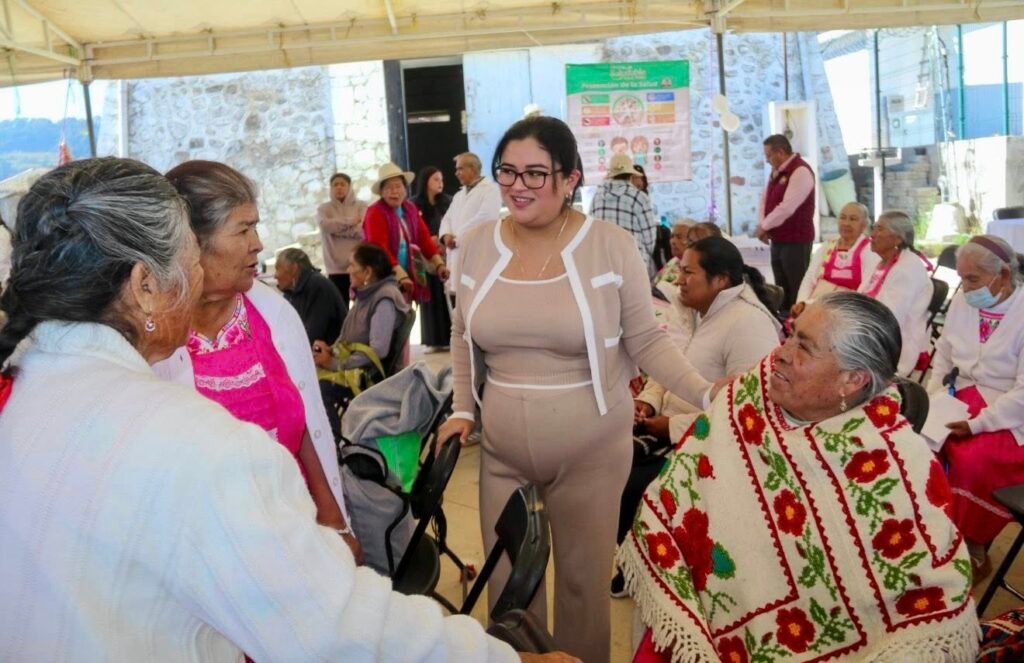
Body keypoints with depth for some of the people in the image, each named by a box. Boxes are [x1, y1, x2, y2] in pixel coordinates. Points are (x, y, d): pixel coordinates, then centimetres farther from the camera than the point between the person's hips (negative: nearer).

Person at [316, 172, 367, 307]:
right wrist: (350, 221, -10)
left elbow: (364, 229, -10)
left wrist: (337, 226, -6)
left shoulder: (361, 206, 6)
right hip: (336, 268, 1)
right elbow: (325, 225, -12)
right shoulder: (324, 209, 9)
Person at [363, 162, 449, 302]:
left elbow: (424, 238, 5)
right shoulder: (375, 213, -12)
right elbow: (380, 249, -20)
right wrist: (400, 275, -26)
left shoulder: (411, 209, 10)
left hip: (409, 277, 7)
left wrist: (439, 264, -7)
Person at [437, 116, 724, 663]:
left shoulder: (611, 247, -11)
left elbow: (645, 341, -5)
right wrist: (463, 409, 3)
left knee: (582, 579, 11)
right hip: (501, 447, 3)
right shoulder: (476, 247, 0)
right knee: (506, 579, 13)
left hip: (589, 447, -3)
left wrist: (705, 394, -18)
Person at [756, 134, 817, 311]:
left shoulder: (800, 171, -16)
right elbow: (765, 199, 14)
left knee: (798, 290, -3)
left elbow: (787, 207, -24)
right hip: (778, 240, 9)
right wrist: (762, 225, -3)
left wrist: (764, 226, -13)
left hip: (796, 241, -9)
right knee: (782, 289, 15)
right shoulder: (776, 172, 13)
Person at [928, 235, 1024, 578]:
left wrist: (978, 424, -24)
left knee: (972, 460, -30)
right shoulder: (962, 301, 4)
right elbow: (943, 356, 10)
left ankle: (974, 550, -8)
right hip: (961, 398, 6)